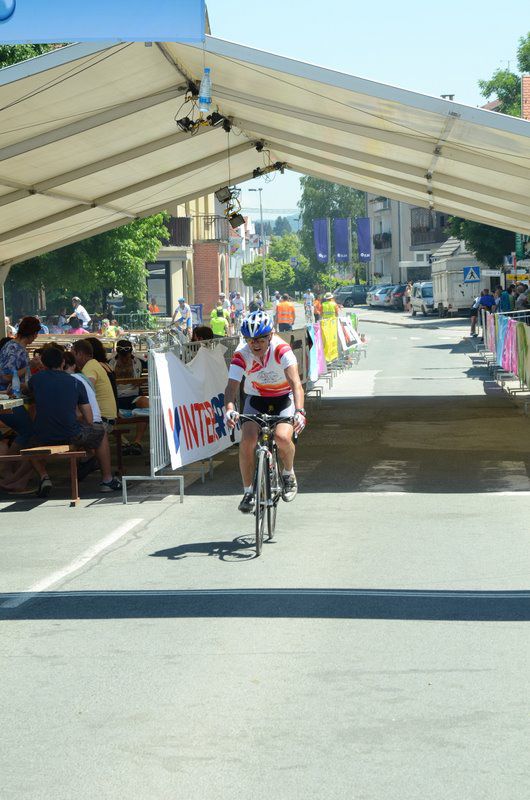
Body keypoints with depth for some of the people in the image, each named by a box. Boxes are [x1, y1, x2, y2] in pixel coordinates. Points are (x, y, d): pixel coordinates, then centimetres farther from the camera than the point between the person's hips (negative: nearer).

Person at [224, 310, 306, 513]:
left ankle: (289, 474, 4)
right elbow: (232, 385, -30)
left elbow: (295, 383, -37)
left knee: (282, 437, -27)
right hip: (256, 399, 2)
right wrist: (230, 410, -51)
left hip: (284, 398, -2)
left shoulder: (281, 349, -28)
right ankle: (248, 491, -3)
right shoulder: (241, 354, -22)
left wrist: (299, 411, -54)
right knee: (247, 441, -20)